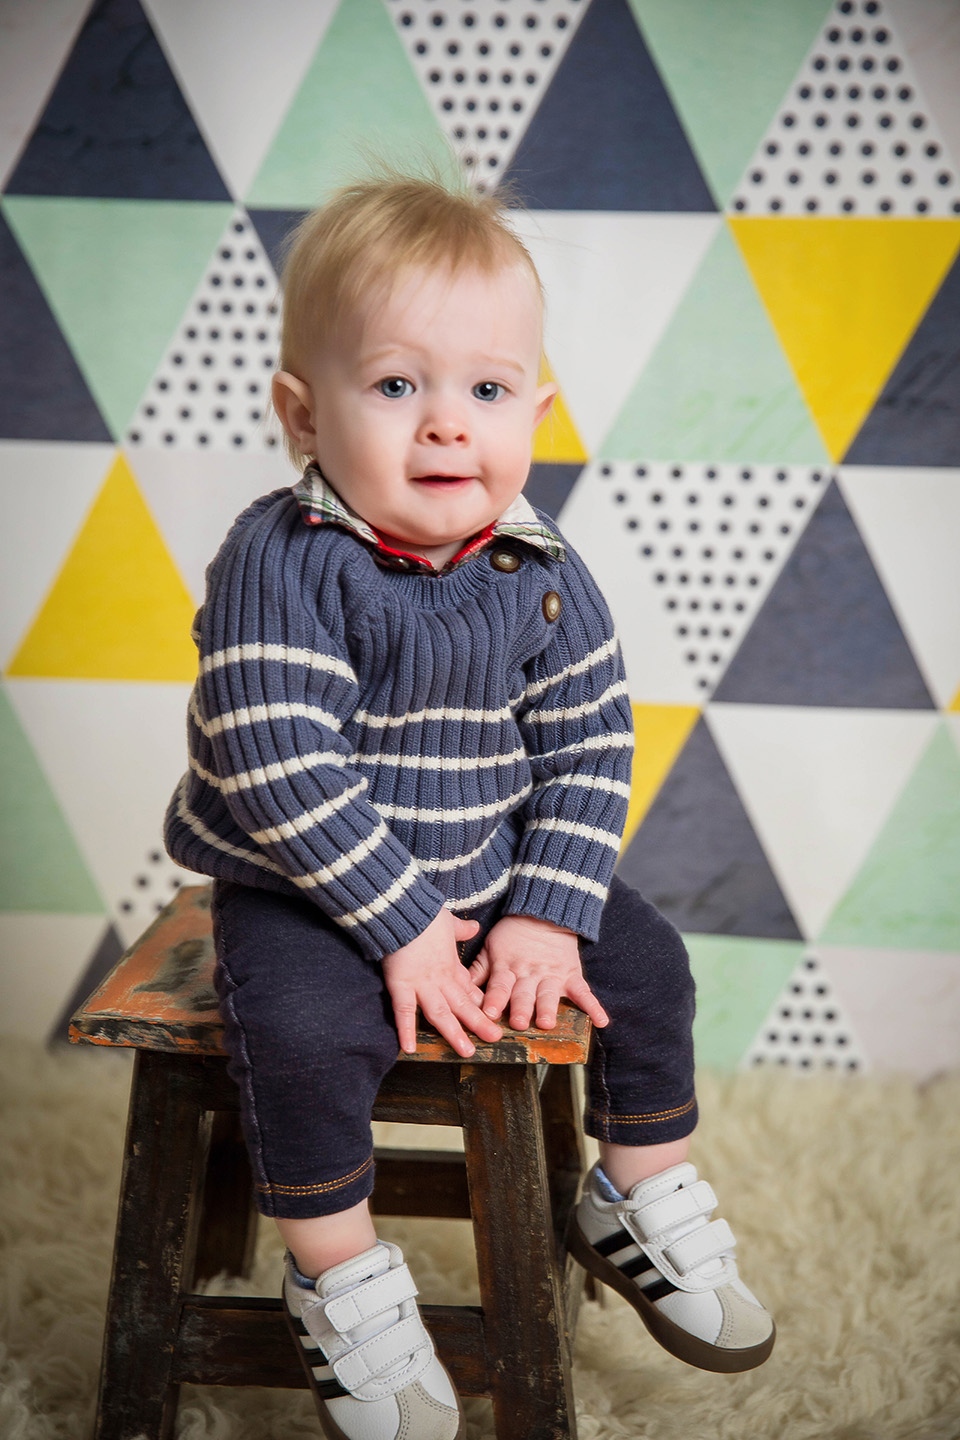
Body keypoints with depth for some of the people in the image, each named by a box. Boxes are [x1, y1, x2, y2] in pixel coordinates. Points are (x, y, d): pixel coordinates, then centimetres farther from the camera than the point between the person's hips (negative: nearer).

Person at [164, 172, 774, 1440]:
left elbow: (589, 751, -2)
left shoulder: (542, 574, -6)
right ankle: (340, 1285, -5)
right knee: (306, 1036, -29)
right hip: (301, 890, -5)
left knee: (645, 965, 2)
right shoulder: (284, 563, -22)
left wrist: (548, 915, -12)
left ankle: (641, 1208, 26)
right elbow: (281, 769, -26)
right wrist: (403, 925, -25)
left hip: (494, 873, 5)